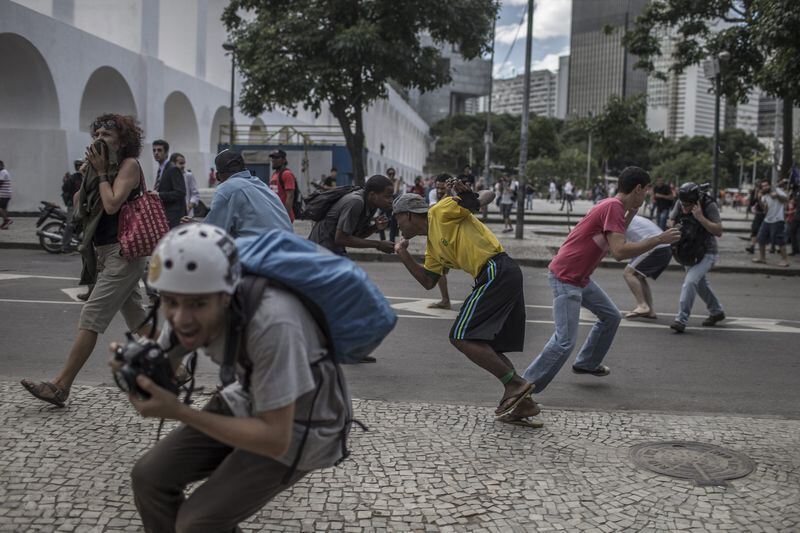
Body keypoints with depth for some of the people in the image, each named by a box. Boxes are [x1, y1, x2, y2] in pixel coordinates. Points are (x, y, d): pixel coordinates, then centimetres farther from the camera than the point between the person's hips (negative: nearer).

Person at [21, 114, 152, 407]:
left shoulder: (129, 165, -9)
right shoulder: (104, 167, 16)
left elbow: (112, 205, -20)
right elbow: (83, 211, 15)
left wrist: (101, 172, -10)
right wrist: (91, 171, 6)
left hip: (122, 253, -10)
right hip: (104, 251, 10)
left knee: (91, 317, -10)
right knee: (138, 319, 12)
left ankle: (60, 387, -7)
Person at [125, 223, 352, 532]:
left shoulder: (271, 323, -38)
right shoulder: (188, 303, -16)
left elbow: (275, 440, -32)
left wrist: (178, 412, -33)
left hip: (302, 427, -6)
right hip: (252, 403, 7)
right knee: (149, 478, 0)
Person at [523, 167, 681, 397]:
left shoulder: (613, 206, 11)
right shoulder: (613, 207, -19)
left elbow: (614, 239, 24)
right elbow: (619, 252, -27)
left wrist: (632, 213, 16)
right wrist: (659, 239, -21)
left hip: (581, 278, 10)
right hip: (565, 278, -10)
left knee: (611, 317, 22)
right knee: (565, 341, -14)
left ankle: (586, 363, 36)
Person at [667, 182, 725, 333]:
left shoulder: (709, 206, -22)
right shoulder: (680, 204, -9)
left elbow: (718, 232, -25)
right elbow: (671, 221, 5)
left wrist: (701, 217, -35)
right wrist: (673, 225, -19)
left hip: (707, 253, -7)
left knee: (690, 282, -24)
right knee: (700, 283, 22)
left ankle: (681, 319, -23)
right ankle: (716, 312, 44)